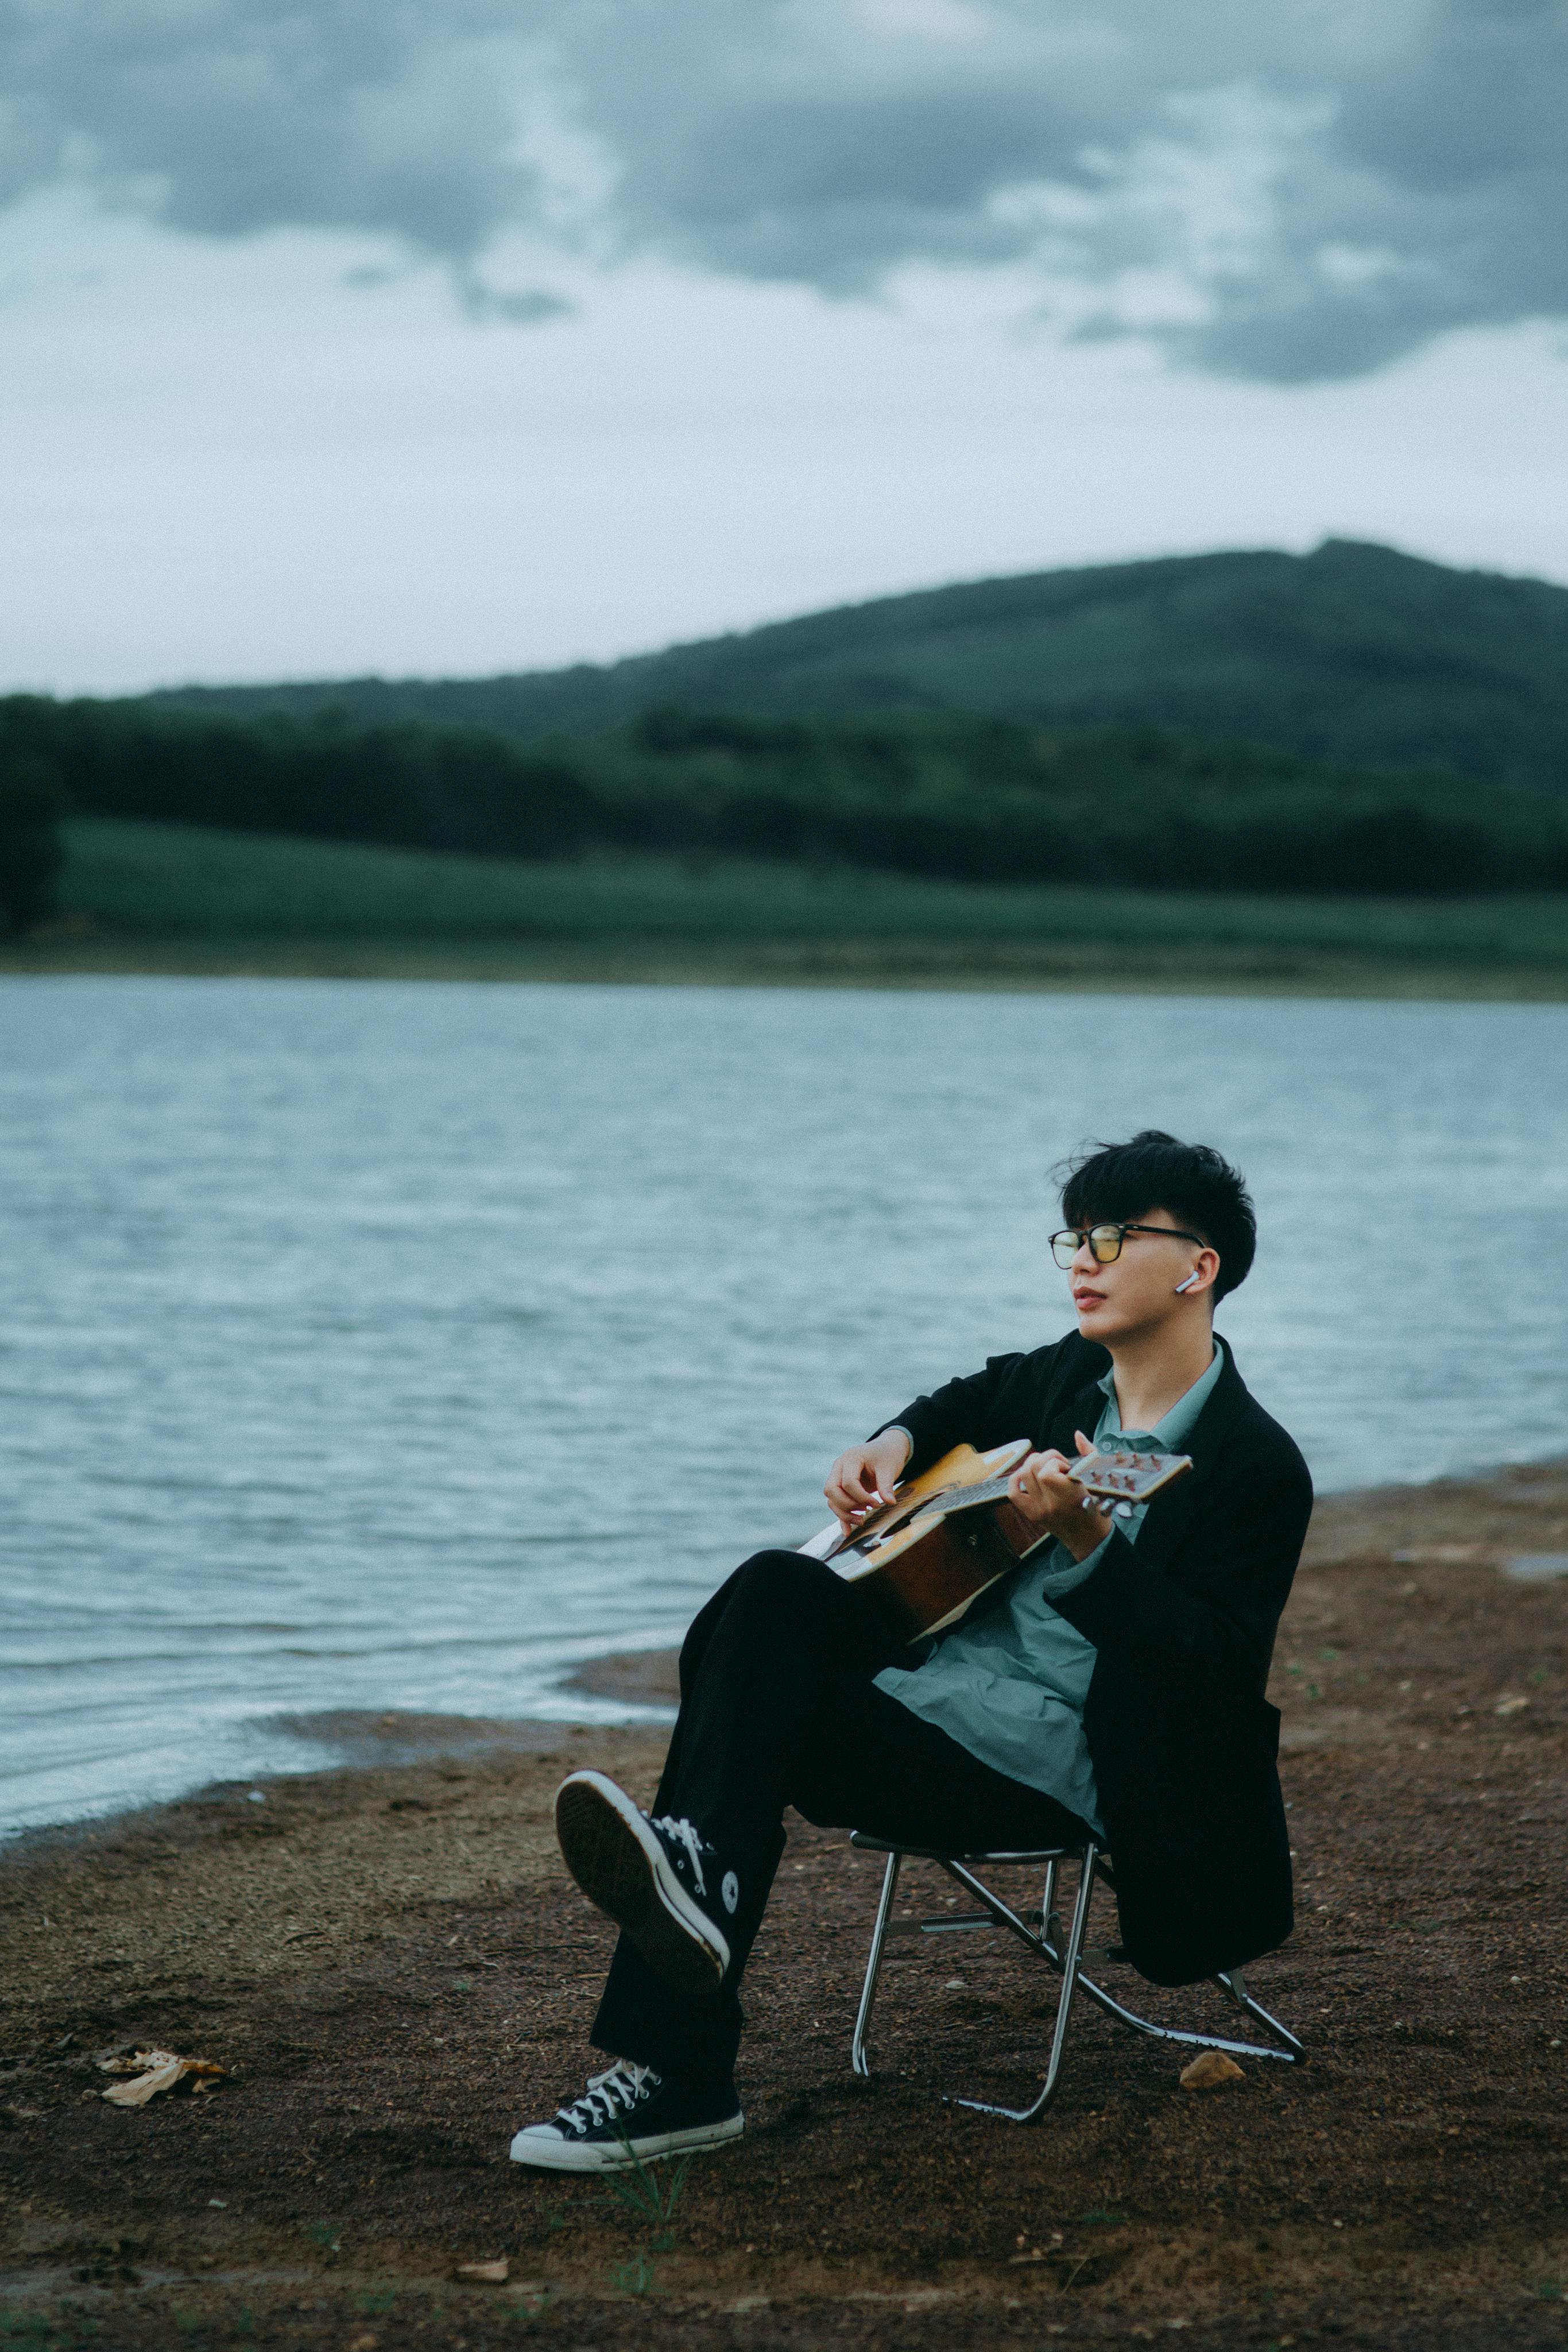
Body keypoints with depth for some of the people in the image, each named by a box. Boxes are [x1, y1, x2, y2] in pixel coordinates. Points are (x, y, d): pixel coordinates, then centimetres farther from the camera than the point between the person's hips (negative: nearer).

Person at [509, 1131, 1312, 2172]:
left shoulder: (1258, 1469, -10)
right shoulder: (1068, 1375, 13)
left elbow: (1213, 1673, -19)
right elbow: (966, 1405, 35)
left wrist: (1088, 1545, -31)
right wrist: (894, 1442, 12)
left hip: (1051, 1770, -7)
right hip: (927, 1670, 8)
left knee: (765, 1724, -25)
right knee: (779, 1593, -21)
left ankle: (675, 2065, -34)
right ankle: (703, 1870, -38)